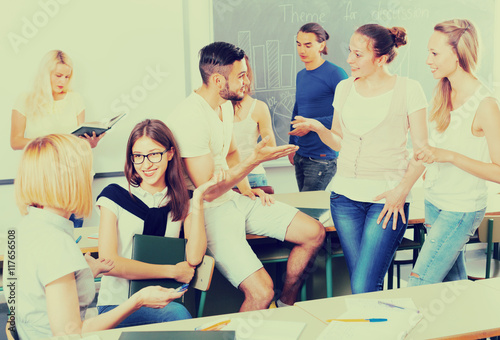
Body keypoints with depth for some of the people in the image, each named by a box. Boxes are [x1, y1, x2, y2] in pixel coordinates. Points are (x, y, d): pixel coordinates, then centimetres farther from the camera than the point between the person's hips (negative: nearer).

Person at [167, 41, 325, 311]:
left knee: (314, 233, 3)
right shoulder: (189, 118, -24)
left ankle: (286, 306, 22)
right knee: (261, 291, -24)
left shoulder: (225, 105, 7)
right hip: (208, 211, -9)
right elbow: (208, 190, -23)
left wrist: (245, 188, 10)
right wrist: (255, 160, -21)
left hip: (234, 199, 9)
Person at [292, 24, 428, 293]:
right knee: (358, 282, 5)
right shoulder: (345, 88, 10)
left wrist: (402, 190, -12)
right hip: (345, 195, 4)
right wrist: (318, 129, -3)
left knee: (363, 288, -11)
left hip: (387, 199, -4)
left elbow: (421, 150, -1)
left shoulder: (408, 90, -2)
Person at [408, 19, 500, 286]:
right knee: (454, 280, 17)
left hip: (463, 208, -7)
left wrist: (448, 156, -26)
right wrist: (429, 167, 10)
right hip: (435, 201, 7)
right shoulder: (443, 94, 5)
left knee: (419, 286, -7)